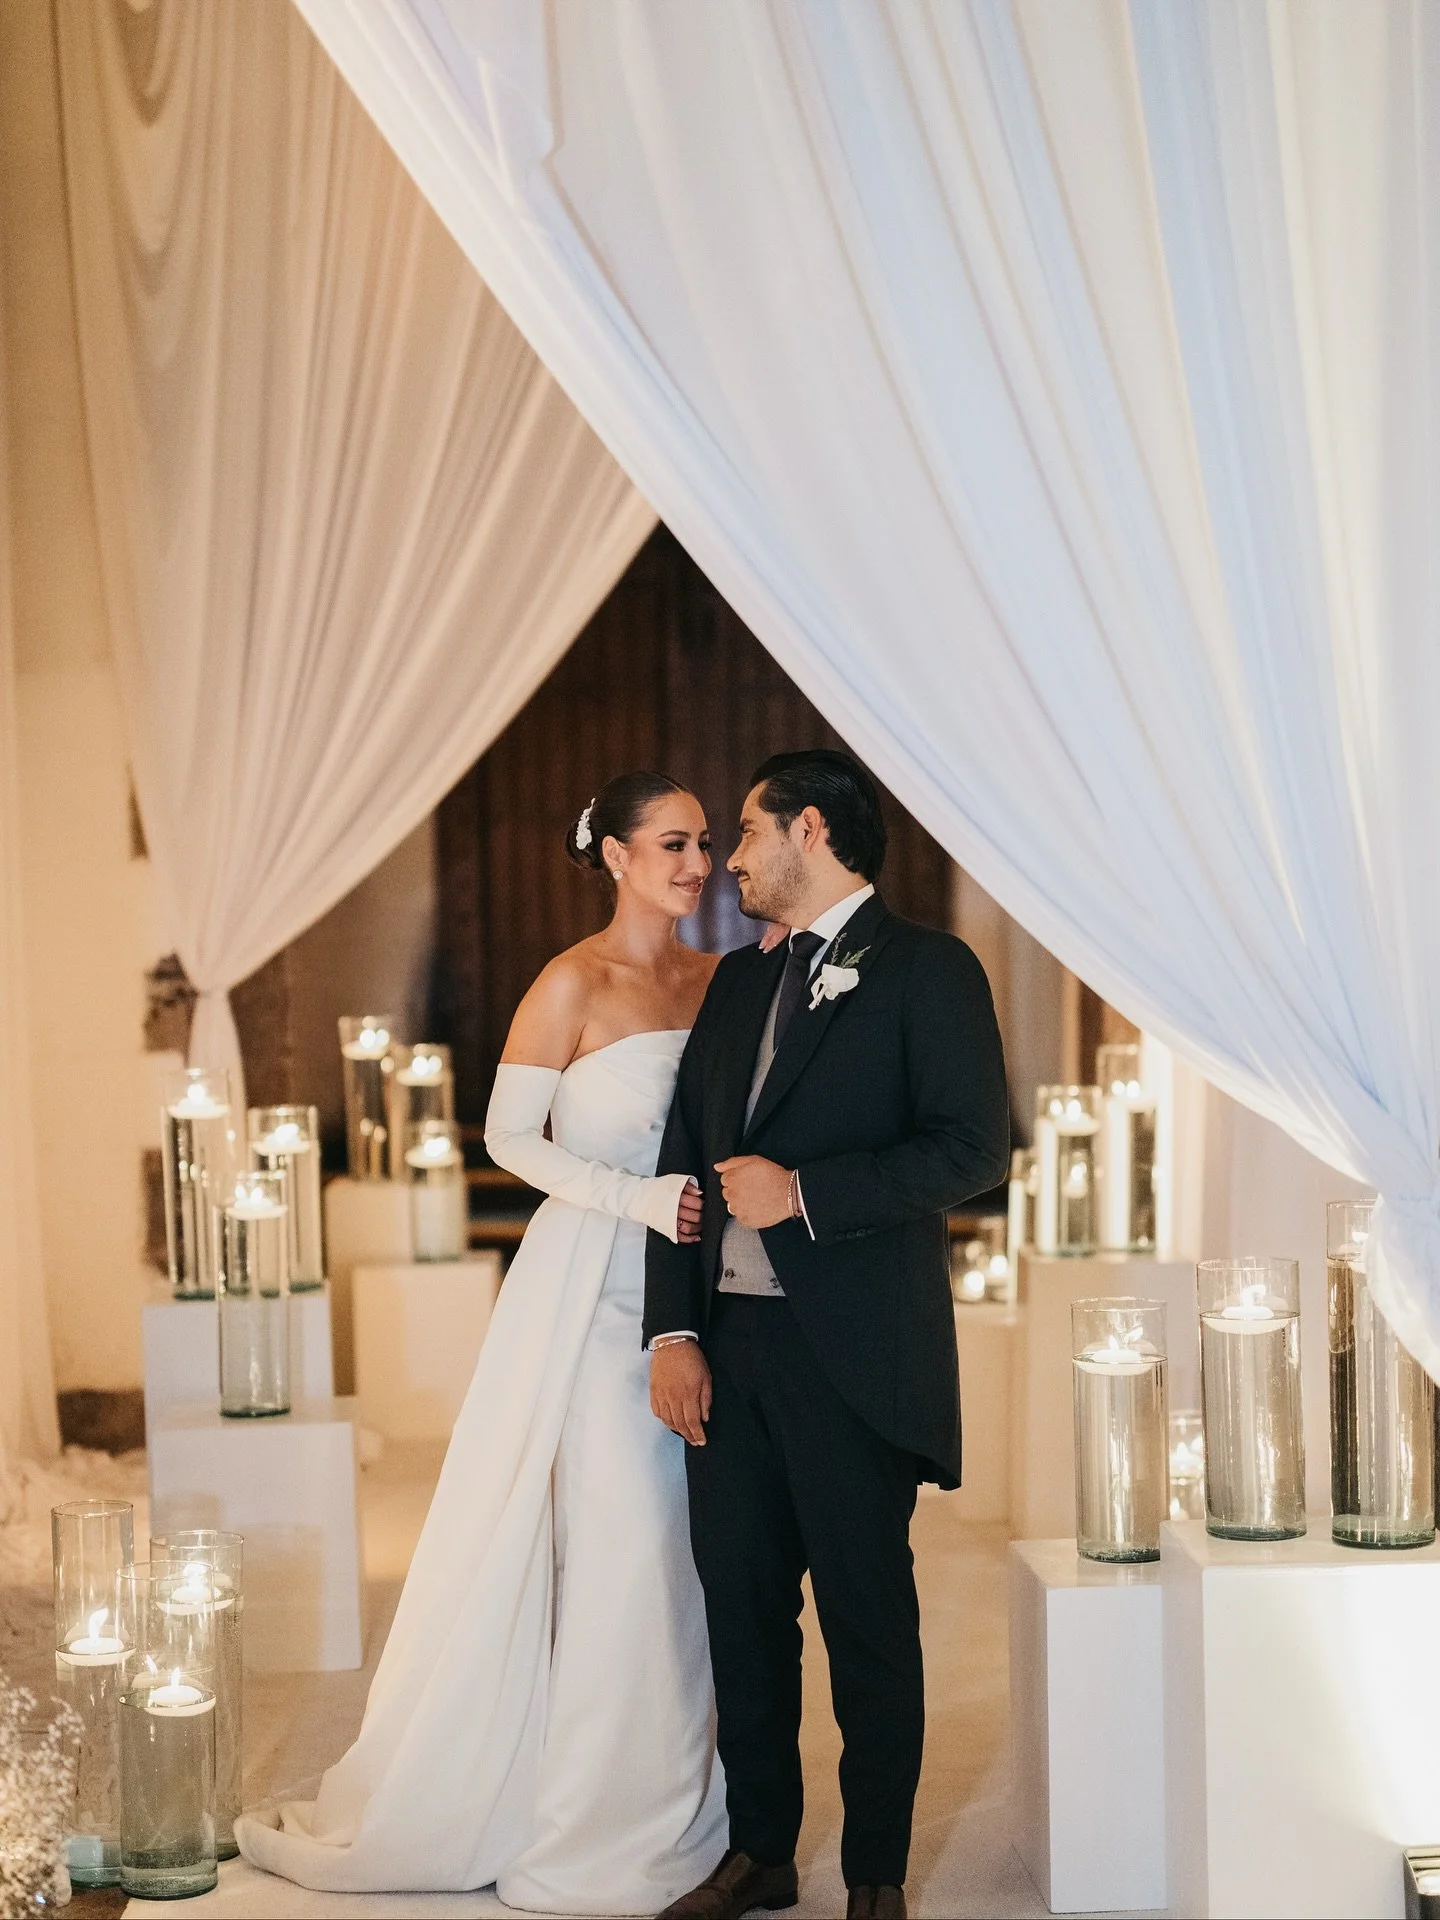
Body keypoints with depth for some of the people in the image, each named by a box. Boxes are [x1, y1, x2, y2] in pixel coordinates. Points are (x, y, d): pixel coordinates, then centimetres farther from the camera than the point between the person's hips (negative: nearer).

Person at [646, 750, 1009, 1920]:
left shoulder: (929, 971, -4)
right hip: (730, 1347, 6)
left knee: (868, 1616, 3)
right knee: (741, 1605, 12)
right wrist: (672, 1332, 2)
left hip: (853, 1356, -6)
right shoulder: (739, 982, 17)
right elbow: (685, 1159, 13)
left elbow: (974, 1147, -13)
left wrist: (803, 1191, -17)